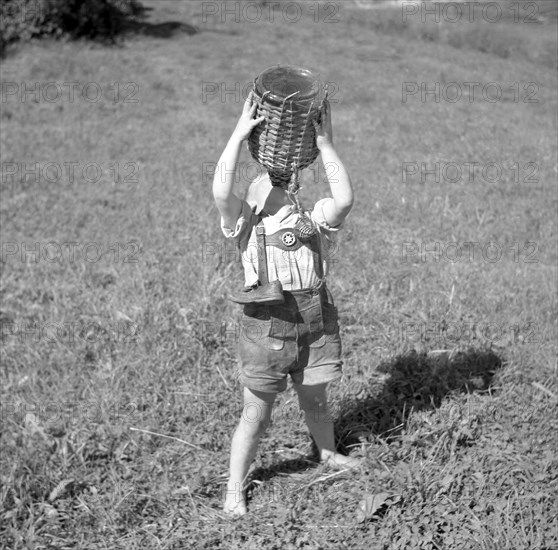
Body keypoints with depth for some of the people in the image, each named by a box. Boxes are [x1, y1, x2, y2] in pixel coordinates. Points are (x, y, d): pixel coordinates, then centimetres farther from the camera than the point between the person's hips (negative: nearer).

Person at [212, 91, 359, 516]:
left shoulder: (314, 224, 9)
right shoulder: (247, 226, 3)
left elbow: (344, 200, -11)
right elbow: (221, 192, -15)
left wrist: (326, 145, -11)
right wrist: (239, 134, -14)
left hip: (316, 326, 3)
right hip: (267, 328, -3)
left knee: (315, 402, 22)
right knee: (256, 416, 5)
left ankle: (328, 453, 50)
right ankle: (235, 489, 21)